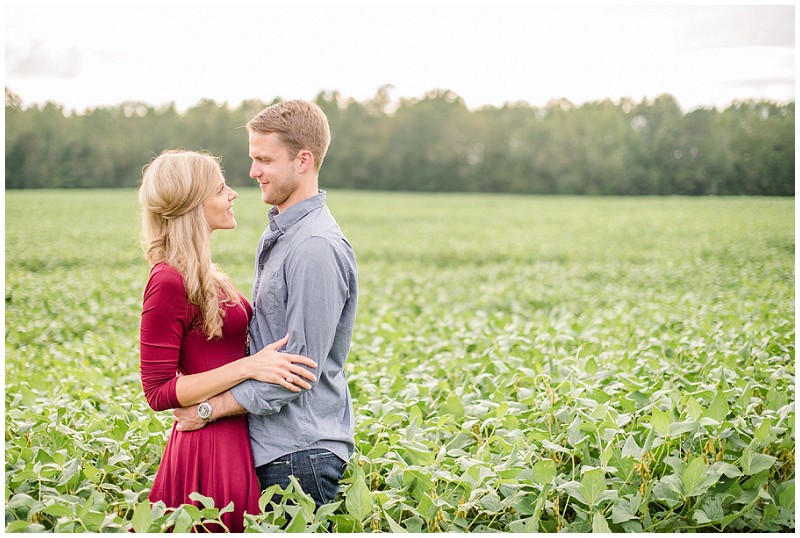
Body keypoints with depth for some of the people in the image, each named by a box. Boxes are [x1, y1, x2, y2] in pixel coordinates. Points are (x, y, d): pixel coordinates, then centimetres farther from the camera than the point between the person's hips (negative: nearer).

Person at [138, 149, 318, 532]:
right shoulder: (169, 282, -17)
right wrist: (249, 366, -22)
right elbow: (158, 392, -18)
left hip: (233, 440, 9)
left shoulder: (201, 273, 11)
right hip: (210, 449, -9)